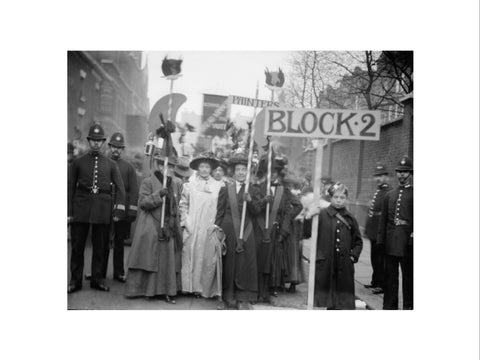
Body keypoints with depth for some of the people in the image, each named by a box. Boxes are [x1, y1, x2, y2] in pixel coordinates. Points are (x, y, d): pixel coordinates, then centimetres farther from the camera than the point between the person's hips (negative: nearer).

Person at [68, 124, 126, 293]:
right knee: (77, 245, 3)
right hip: (81, 206, 0)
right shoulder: (78, 162, 7)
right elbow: (70, 188, 7)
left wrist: (119, 209, -4)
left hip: (102, 208, 0)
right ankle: (75, 281, 13)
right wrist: (69, 211, 2)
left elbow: (120, 187, 6)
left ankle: (97, 279, 17)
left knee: (99, 246, 7)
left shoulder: (110, 164, 8)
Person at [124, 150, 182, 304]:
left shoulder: (175, 183, 11)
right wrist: (159, 194, -23)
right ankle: (144, 289, 11)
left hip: (167, 228, 5)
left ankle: (165, 290, 12)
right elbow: (142, 202, -12)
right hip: (150, 228, -4)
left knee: (167, 259, 5)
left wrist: (176, 225, 17)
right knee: (148, 258, 0)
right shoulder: (148, 182, -4)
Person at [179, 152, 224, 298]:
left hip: (210, 228, 0)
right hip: (192, 229, 0)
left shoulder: (218, 186, 5)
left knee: (209, 257, 1)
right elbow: (183, 205, 7)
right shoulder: (189, 185, 6)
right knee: (192, 256, 0)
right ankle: (193, 287, 9)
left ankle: (208, 289, 10)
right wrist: (185, 221, -2)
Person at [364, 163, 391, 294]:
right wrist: (367, 228, 18)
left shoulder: (389, 192, -15)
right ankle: (375, 282, 30)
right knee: (374, 258, 18)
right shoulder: (377, 191, 14)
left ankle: (381, 285, 8)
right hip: (373, 232, 9)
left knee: (380, 259, -1)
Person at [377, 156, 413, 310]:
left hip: (408, 243, -4)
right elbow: (383, 219, 12)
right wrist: (380, 240, 6)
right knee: (390, 276, 9)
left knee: (408, 277, 5)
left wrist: (413, 236, -16)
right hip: (390, 243, 4)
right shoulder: (389, 195, 13)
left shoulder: (413, 194, -1)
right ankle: (389, 306, 18)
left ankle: (408, 306, 15)